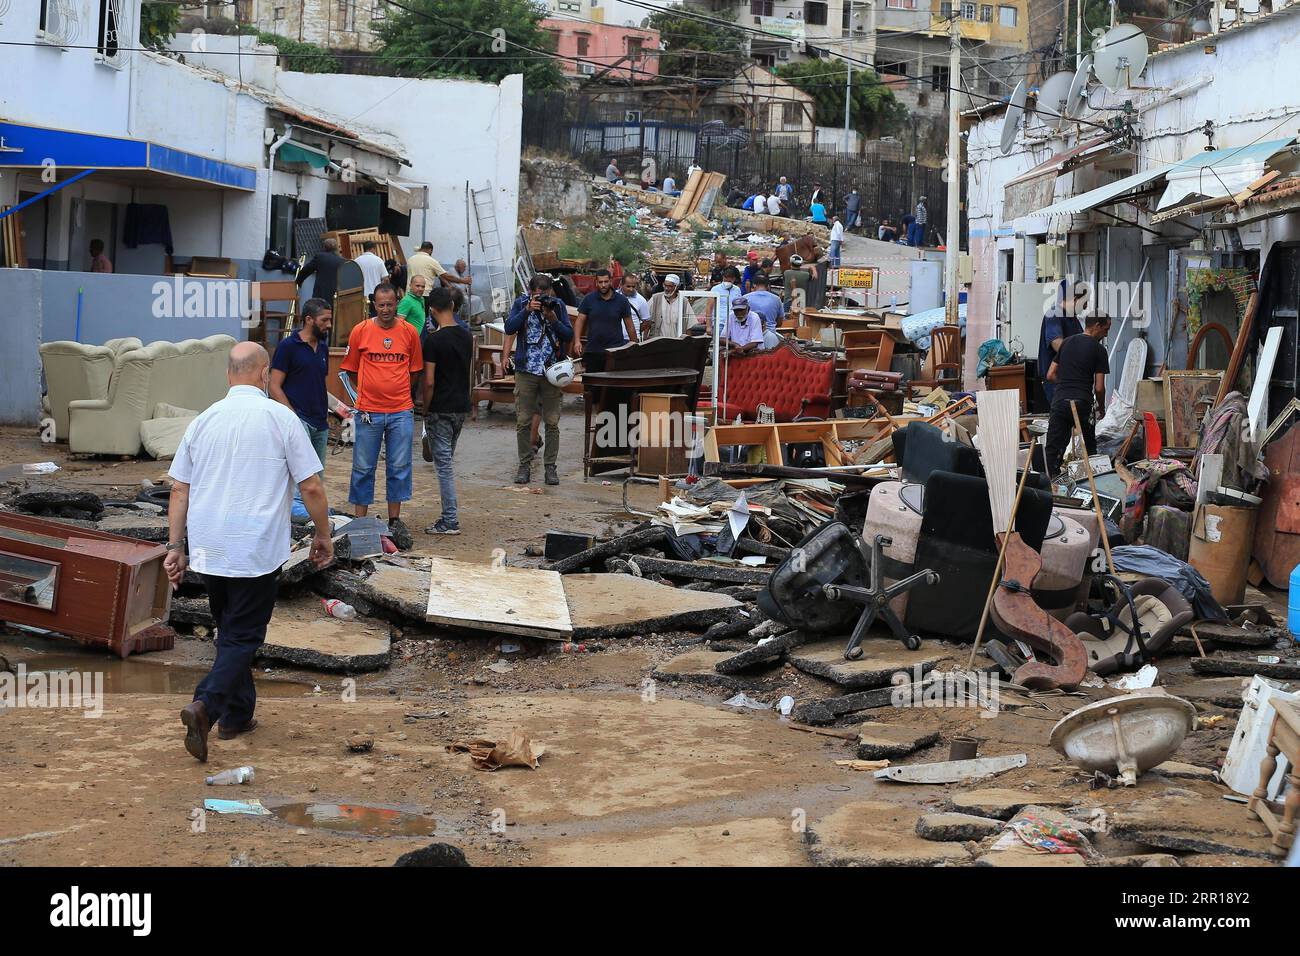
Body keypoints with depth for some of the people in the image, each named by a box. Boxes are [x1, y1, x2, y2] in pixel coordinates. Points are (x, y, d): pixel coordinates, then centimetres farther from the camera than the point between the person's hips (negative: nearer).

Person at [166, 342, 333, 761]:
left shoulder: (203, 421, 6)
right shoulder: (280, 418, -6)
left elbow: (179, 490, 7)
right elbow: (311, 487, -6)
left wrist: (175, 546, 12)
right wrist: (323, 535, 7)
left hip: (207, 550, 5)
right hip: (257, 552, -5)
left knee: (230, 630, 20)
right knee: (243, 636, -1)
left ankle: (237, 714, 26)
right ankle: (205, 706, -20)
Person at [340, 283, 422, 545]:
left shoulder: (409, 332, 4)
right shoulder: (360, 331, 1)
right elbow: (350, 370, 9)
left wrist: (402, 394, 9)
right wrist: (360, 396, 4)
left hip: (401, 412, 1)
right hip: (368, 412, -1)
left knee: (399, 468, 6)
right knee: (363, 468, 4)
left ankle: (395, 521, 16)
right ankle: (359, 521, 13)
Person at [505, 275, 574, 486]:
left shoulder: (558, 305, 3)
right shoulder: (521, 303, 3)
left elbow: (569, 335, 0)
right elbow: (509, 328, -9)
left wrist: (553, 319, -15)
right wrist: (527, 310, -18)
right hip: (526, 371, 0)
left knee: (552, 422, 2)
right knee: (523, 421, 2)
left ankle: (550, 466, 9)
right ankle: (525, 465, 11)